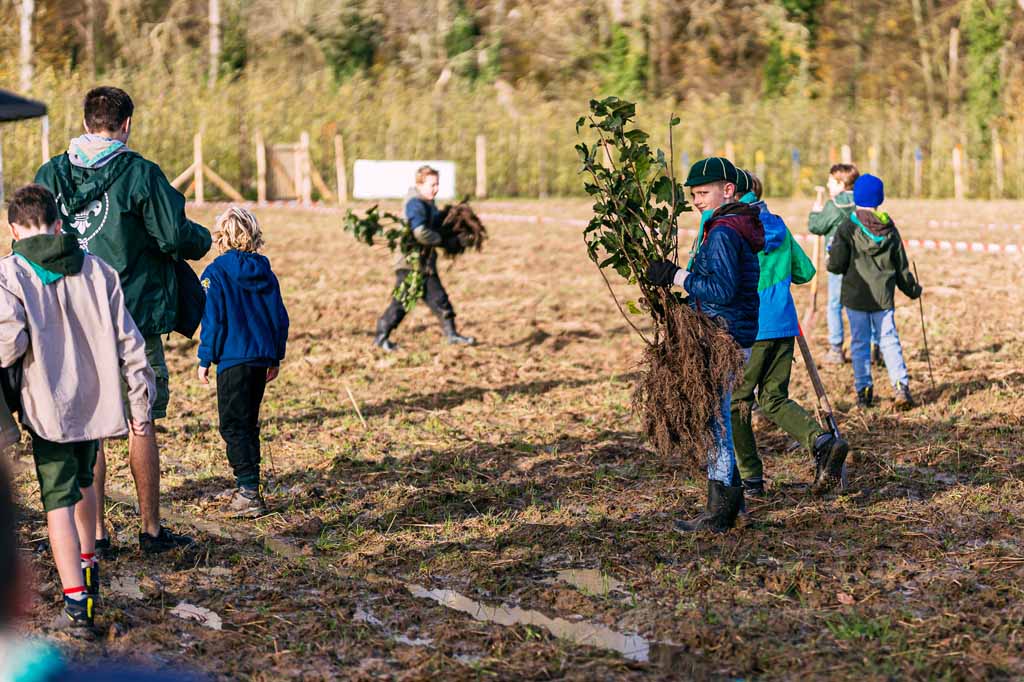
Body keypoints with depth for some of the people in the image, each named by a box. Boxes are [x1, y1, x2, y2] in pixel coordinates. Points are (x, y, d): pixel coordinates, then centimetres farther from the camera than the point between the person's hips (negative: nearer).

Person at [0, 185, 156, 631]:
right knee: (83, 481, 27)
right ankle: (88, 565, 42)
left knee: (59, 500, -1)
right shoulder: (97, 269, 4)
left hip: (47, 407, -4)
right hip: (96, 402, 4)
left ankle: (76, 598, -9)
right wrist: (141, 404, 10)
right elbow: (127, 340, 4)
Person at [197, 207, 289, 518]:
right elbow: (280, 317, 10)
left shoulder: (216, 273, -9)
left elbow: (213, 320, -11)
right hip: (262, 359, 6)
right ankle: (247, 489, 23)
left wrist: (205, 360, -3)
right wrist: (276, 357, 19)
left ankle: (249, 493, -12)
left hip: (233, 360, -6)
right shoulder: (265, 271, 7)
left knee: (233, 426, -3)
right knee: (249, 424, 17)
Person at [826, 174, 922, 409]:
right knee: (889, 340, 7)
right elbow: (901, 266, 10)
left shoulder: (847, 228, -9)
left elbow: (836, 264, -11)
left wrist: (831, 260, 13)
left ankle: (864, 390, 5)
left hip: (855, 296, -2)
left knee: (860, 343, 6)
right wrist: (912, 289, 24)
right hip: (883, 297, 2)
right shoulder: (890, 229, 3)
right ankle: (901, 385, -5)